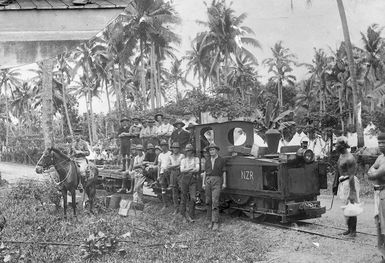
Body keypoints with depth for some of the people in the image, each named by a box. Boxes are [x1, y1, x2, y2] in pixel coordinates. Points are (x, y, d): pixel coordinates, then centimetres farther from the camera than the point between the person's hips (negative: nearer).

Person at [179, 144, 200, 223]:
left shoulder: (196, 159, 8)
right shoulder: (183, 160, 12)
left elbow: (197, 169, -5)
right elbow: (182, 170, -2)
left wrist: (187, 170, -9)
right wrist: (191, 168, -11)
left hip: (193, 180, -1)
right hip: (184, 179, 1)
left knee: (192, 198, -9)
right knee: (184, 197, 5)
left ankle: (190, 216, -3)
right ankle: (182, 212, 23)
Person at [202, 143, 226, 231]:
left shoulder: (221, 160, 4)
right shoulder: (207, 161, 13)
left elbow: (224, 172, 4)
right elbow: (205, 172, 14)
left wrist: (224, 183, -1)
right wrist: (203, 183, 7)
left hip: (217, 181, -4)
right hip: (208, 181, 4)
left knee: (215, 201, -12)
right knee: (208, 202, 5)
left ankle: (215, 222, -11)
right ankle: (210, 221, 14)